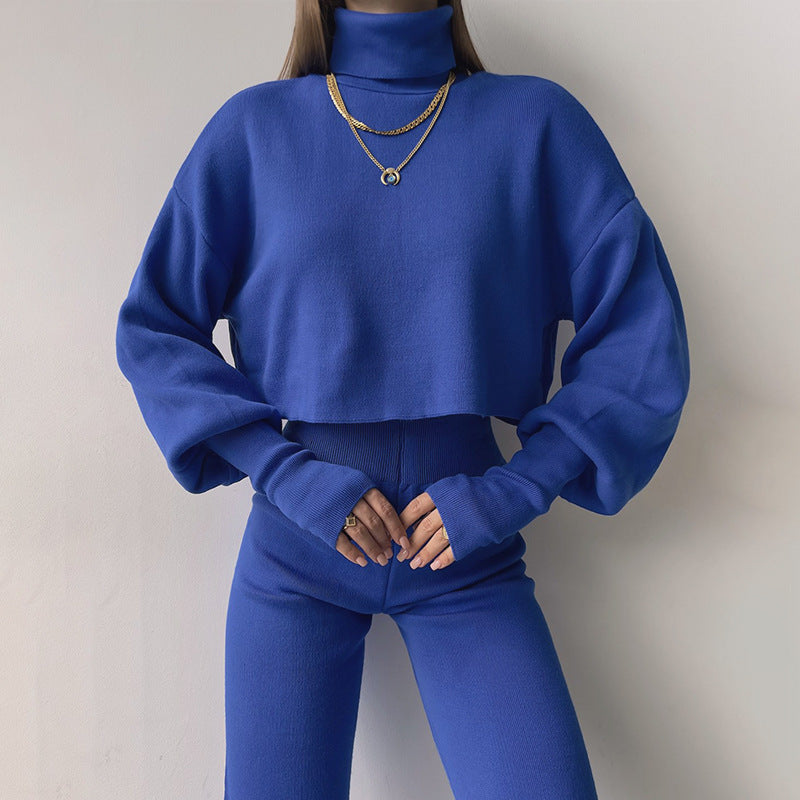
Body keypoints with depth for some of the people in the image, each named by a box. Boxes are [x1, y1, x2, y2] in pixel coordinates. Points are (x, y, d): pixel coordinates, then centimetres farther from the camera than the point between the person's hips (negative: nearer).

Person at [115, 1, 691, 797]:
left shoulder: (538, 121, 0)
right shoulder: (255, 128, 0)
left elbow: (642, 331, -2)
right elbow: (152, 328, 1)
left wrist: (516, 488, -11)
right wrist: (288, 472, -10)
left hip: (468, 556, 0)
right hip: (295, 549, 1)